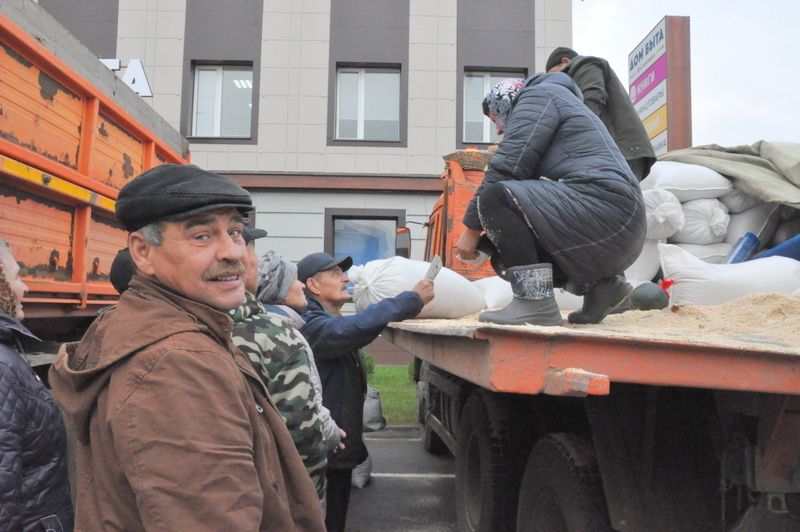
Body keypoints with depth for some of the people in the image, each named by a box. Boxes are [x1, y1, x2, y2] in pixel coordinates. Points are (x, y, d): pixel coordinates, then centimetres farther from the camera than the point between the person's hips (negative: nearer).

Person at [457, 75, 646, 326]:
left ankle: (535, 302, -20)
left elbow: (505, 170, -9)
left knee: (495, 197, -17)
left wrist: (472, 228, -3)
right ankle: (599, 284, 11)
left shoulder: (538, 95, 4)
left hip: (599, 208, -10)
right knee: (507, 255, 15)